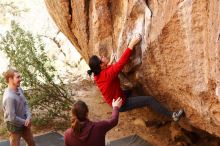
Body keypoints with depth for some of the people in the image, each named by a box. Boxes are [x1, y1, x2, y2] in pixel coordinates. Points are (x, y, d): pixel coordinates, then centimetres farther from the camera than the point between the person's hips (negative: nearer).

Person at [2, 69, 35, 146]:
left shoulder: (19, 89, -7)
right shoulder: (9, 97, -32)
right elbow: (12, 118, -29)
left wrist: (28, 117, -12)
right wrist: (25, 122, -14)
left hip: (24, 123, 8)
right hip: (15, 126, -8)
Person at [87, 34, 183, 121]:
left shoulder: (98, 74, -6)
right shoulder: (108, 74, -32)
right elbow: (121, 63, -36)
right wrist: (131, 44, -34)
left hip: (116, 99, 10)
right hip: (121, 103, -10)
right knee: (149, 100, -13)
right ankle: (172, 115, -6)